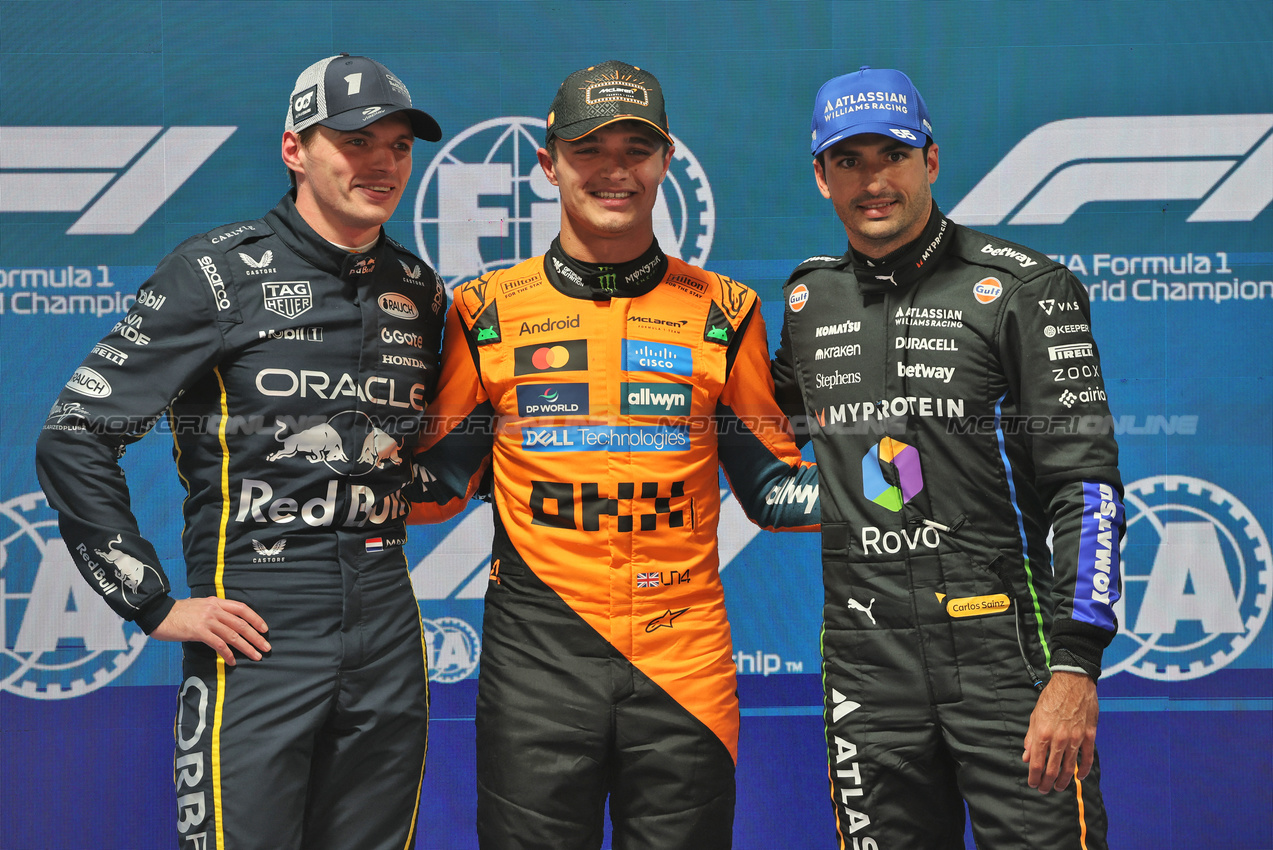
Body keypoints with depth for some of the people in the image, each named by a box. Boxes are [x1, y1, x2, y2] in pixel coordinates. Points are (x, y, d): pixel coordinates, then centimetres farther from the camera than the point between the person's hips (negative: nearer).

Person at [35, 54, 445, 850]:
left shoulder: (420, 291, 12)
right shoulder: (218, 273, -5)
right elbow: (74, 439, -7)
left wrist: (424, 487, 11)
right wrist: (155, 604, -9)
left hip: (387, 628, 5)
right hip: (258, 629, -5)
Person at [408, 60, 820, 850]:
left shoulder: (723, 311, 7)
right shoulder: (491, 309, 5)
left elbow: (769, 484, 10)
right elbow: (442, 479, 10)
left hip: (685, 657, 1)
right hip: (536, 655, 0)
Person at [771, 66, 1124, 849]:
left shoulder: (1024, 288, -4)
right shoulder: (806, 301, 11)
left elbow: (1086, 483, -9)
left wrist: (1076, 666, -17)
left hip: (1005, 651, -4)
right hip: (867, 663, 4)